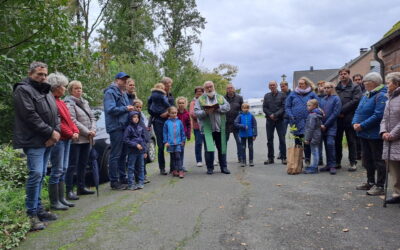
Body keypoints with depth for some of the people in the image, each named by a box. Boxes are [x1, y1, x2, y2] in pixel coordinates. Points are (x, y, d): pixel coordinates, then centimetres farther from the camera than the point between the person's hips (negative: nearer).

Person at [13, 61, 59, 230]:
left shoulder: (46, 92, 19)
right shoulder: (23, 90, -7)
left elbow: (55, 115, 16)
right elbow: (30, 116, -17)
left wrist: (56, 132, -2)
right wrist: (51, 132, -15)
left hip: (48, 141, 8)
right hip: (34, 141, -8)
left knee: (41, 175, 12)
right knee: (36, 175, -12)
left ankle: (38, 209, 20)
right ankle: (31, 214, -4)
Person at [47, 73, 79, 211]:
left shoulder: (60, 102, 18)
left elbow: (69, 119, 17)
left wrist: (76, 131, 2)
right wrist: (70, 134, -13)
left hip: (66, 139, 10)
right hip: (58, 139, -10)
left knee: (63, 170, 13)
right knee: (57, 171, -5)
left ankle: (61, 198, 21)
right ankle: (54, 202, 4)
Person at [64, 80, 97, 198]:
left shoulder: (85, 102, 18)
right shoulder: (69, 103, -8)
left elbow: (92, 117, 14)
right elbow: (73, 121, -17)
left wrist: (93, 130, -4)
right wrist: (87, 132, -16)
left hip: (87, 139, 8)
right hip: (75, 139, -8)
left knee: (83, 164, 14)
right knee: (73, 165, -5)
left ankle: (81, 187, 24)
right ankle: (69, 191, -1)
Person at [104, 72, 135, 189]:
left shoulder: (123, 93, 21)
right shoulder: (110, 92, -8)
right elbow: (111, 109, -19)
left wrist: (130, 109, 9)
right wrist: (125, 108, -13)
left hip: (124, 126, 9)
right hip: (116, 127, -9)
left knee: (123, 154, 13)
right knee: (115, 155, -6)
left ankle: (122, 178, 23)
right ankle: (114, 181, 0)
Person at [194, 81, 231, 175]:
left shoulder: (220, 97, 13)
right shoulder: (200, 99, 5)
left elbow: (227, 106, 0)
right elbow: (196, 112, -5)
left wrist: (218, 108, -15)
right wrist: (205, 112, -22)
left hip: (220, 128, 3)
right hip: (207, 128, -2)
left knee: (222, 148, 8)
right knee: (209, 149, -5)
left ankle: (223, 167, 18)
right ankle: (210, 168, 8)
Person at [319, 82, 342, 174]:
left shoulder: (336, 99, -2)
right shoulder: (322, 99, 14)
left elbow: (335, 113, -10)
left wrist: (325, 125, -12)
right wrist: (320, 124, -2)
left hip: (331, 126, -5)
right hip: (322, 126, 5)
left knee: (330, 143, -16)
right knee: (326, 145, 8)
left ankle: (332, 166, -8)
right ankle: (328, 164, 16)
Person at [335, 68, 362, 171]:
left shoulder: (355, 87, 3)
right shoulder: (336, 88, 15)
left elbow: (356, 101, -9)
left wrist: (342, 111, -14)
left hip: (349, 118, -4)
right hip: (338, 118, 4)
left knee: (351, 141, 2)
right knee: (337, 140, 8)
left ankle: (353, 163, 9)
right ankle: (337, 162, 18)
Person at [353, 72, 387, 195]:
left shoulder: (381, 96, -15)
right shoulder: (366, 95, 13)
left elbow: (378, 115, -24)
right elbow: (358, 111, 14)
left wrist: (362, 126, -21)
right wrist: (355, 123, -4)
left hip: (375, 134, -9)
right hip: (364, 134, 9)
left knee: (378, 160, 1)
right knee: (367, 159, 17)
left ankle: (380, 186, 10)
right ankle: (370, 182, 31)